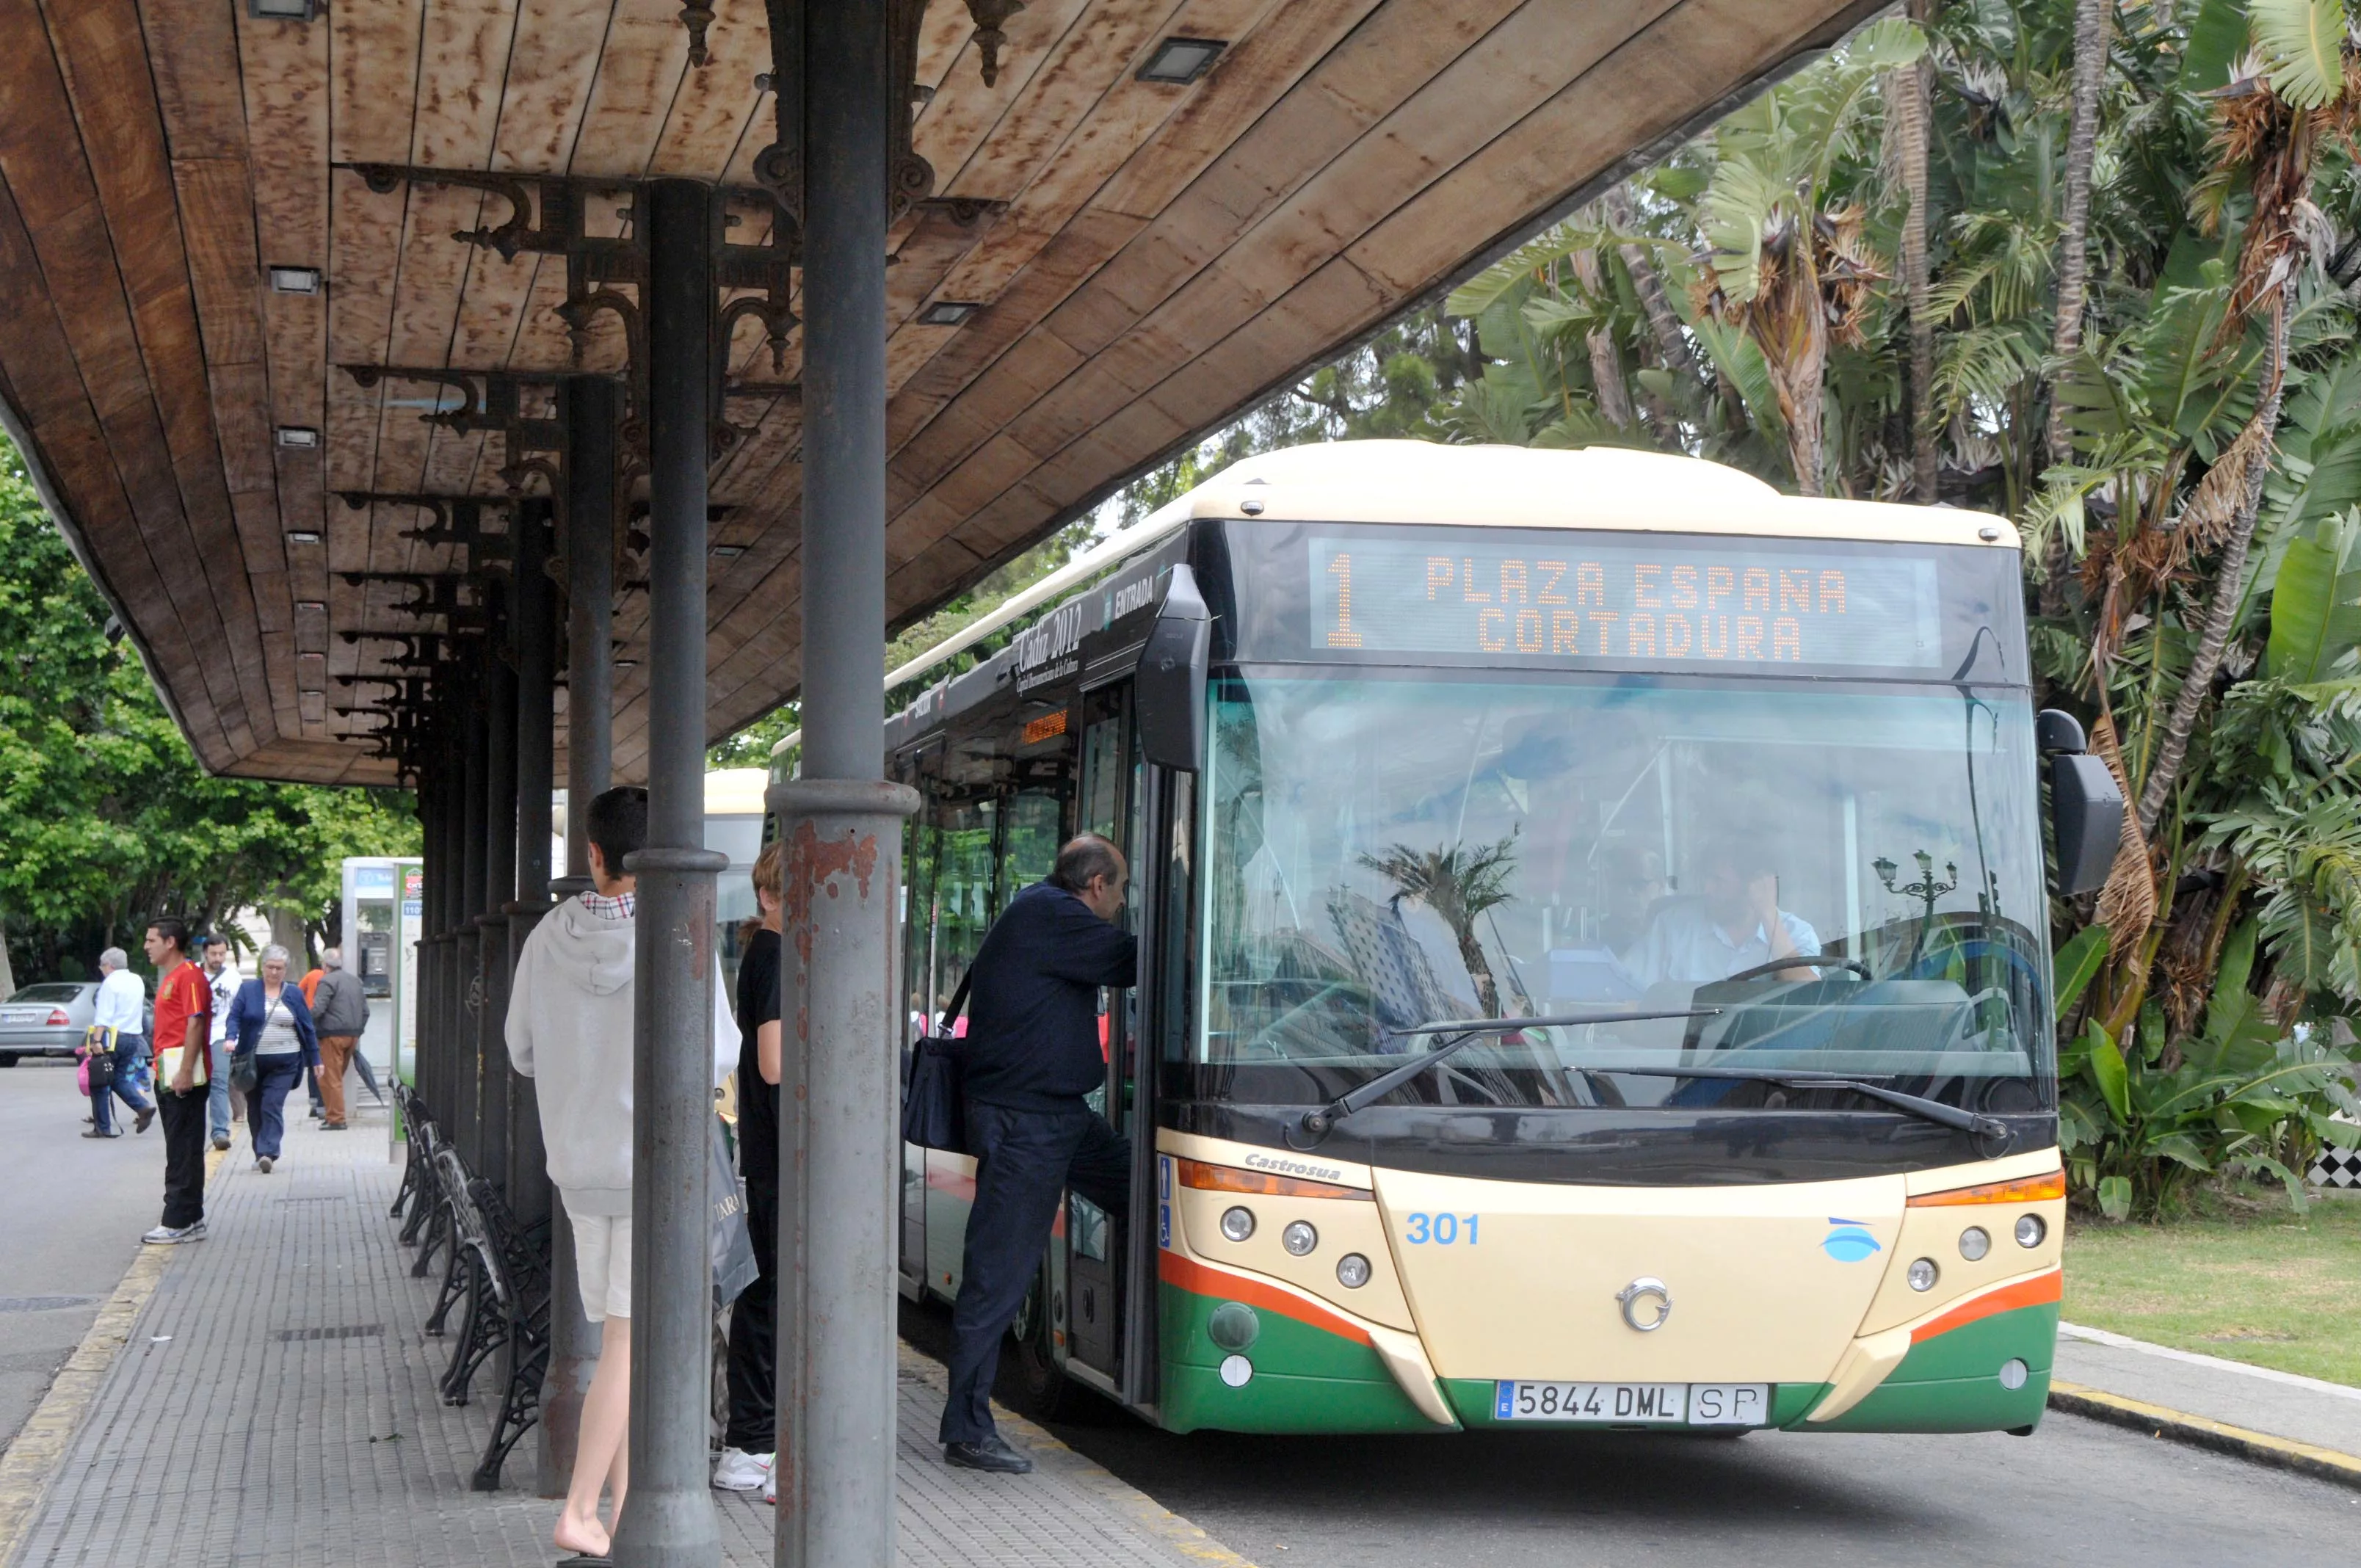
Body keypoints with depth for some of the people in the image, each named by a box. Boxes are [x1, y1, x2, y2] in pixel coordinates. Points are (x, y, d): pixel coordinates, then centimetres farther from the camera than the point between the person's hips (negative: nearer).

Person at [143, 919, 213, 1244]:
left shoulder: (189, 976, -12)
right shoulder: (168, 978, 20)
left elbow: (195, 1024, -19)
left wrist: (184, 1072, -24)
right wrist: (161, 1068, 18)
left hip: (183, 1074, -11)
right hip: (168, 1074, 11)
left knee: (183, 1150, -8)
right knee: (180, 1150, 12)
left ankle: (179, 1223, -8)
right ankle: (190, 1220, 16)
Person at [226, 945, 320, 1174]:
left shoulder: (294, 994, 8)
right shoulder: (248, 990, 6)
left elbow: (307, 1028, 11)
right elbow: (234, 1017, -1)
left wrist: (315, 1059, 10)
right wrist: (231, 1038, -21)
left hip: (284, 1063, -1)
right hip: (252, 1061, 1)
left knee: (272, 1106, -14)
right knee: (255, 1109, 7)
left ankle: (268, 1152, -19)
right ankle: (261, 1154, 18)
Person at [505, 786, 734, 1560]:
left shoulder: (550, 937, 0)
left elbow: (522, 1051, 10)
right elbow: (715, 1056, -11)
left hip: (579, 1163, 5)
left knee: (627, 1339, 14)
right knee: (631, 1344, -1)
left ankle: (626, 1506, 17)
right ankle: (580, 1510, -5)